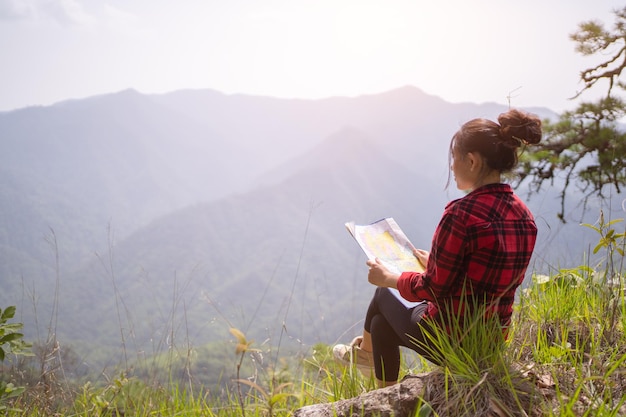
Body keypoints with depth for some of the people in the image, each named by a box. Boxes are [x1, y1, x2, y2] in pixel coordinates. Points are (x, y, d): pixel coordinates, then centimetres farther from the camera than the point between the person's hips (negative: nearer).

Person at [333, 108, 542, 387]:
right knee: (382, 323, 27)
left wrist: (388, 278, -1)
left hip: (447, 338, -7)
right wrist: (435, 263, 23)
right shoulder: (524, 215, 0)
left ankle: (365, 351, 49)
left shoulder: (462, 213, -25)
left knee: (384, 293, 23)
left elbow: (433, 289, -19)